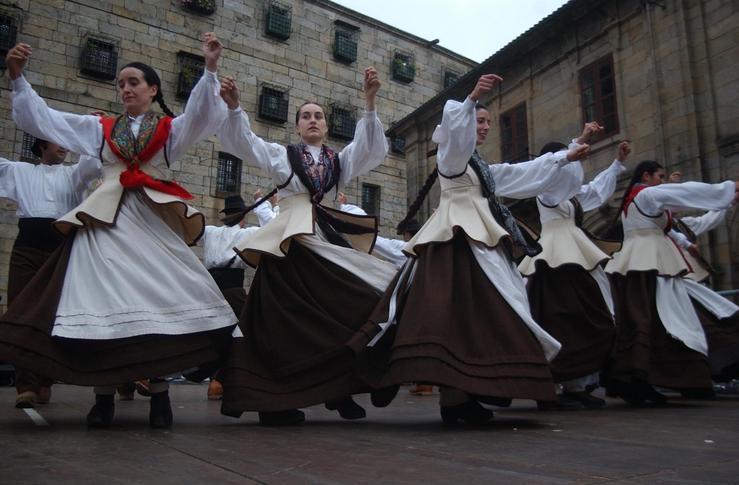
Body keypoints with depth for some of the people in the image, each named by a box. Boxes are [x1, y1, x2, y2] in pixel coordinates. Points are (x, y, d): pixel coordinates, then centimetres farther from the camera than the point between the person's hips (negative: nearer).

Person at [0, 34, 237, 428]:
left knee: (160, 302, -7)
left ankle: (159, 393, 0)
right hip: (106, 220, 2)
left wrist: (210, 68, -16)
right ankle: (103, 397, 1)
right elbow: (40, 118, 19)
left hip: (154, 219, -1)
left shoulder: (171, 128, 13)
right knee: (102, 303, -6)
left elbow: (203, 113, -4)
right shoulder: (99, 127, 19)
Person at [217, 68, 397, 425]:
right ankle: (274, 399, 0)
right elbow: (240, 141, 5)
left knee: (336, 312, 0)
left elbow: (372, 146, 5)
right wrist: (233, 107, -13)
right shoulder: (280, 155, 15)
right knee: (285, 319, -5)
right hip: (289, 239, -3)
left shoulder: (340, 160, 20)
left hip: (328, 238, 3)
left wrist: (369, 102, -9)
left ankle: (338, 390, 11)